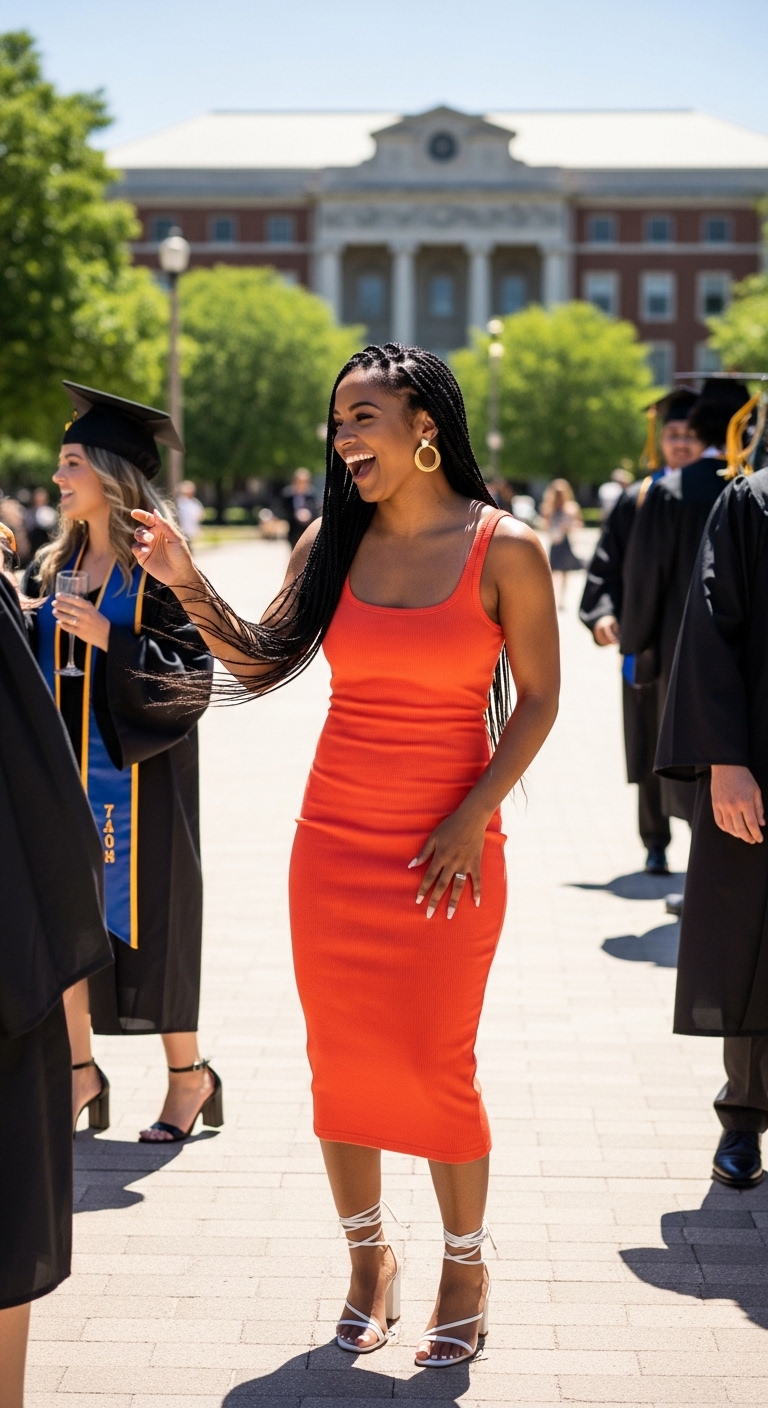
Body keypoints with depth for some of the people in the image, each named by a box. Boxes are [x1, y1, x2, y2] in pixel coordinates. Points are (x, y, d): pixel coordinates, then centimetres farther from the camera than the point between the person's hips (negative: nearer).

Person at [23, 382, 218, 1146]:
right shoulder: (53, 566, 9)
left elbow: (191, 674, -14)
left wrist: (109, 639, -23)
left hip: (134, 773, -6)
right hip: (62, 767, 6)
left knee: (144, 918, 1)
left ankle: (188, 1074, 16)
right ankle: (80, 1070, 19)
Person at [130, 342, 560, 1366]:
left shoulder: (504, 549, -6)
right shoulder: (333, 542, 4)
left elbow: (537, 698, -3)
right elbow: (262, 663, 8)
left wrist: (474, 815, -11)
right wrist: (188, 586, -6)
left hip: (448, 853, -4)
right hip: (335, 840, 4)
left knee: (435, 1064, 1)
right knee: (341, 1059, 8)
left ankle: (465, 1267, 23)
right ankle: (368, 1257, 27)